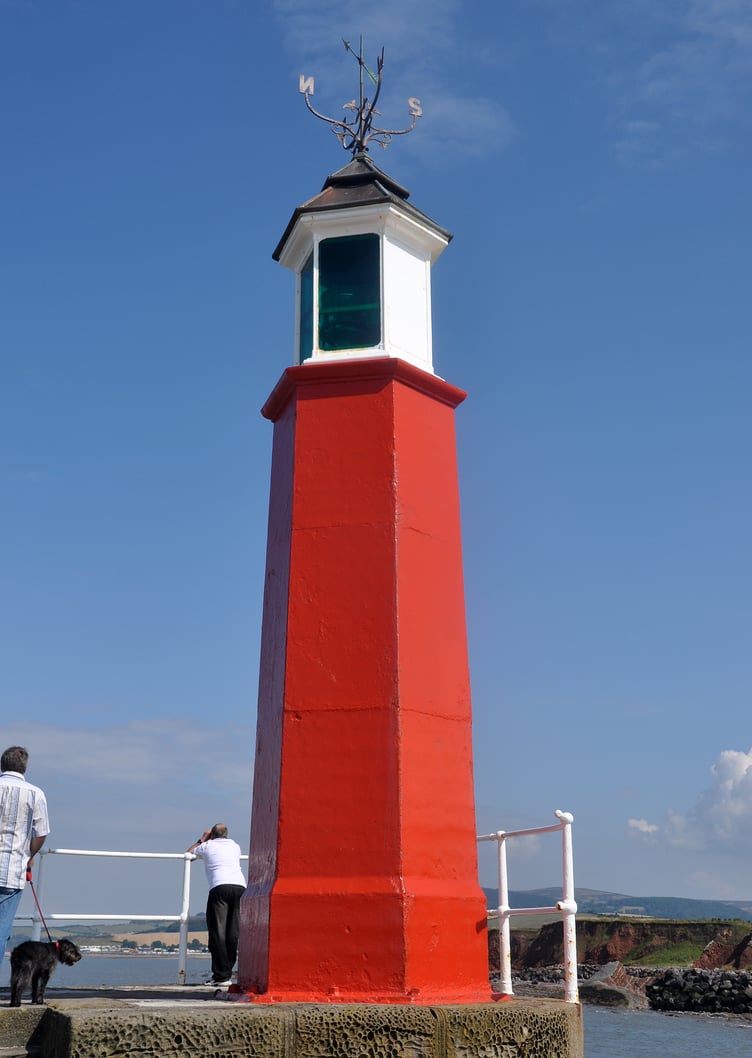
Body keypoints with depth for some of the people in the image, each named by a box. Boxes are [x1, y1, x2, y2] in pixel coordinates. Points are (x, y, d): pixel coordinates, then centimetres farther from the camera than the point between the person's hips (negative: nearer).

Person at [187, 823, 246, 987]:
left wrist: (202, 839, 46)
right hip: (240, 887, 4)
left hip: (219, 887, -3)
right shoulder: (234, 846, 26)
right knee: (234, 933, 5)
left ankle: (221, 976, -8)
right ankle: (226, 972, 3)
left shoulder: (207, 846, 17)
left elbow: (189, 853, 37)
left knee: (218, 933, -3)